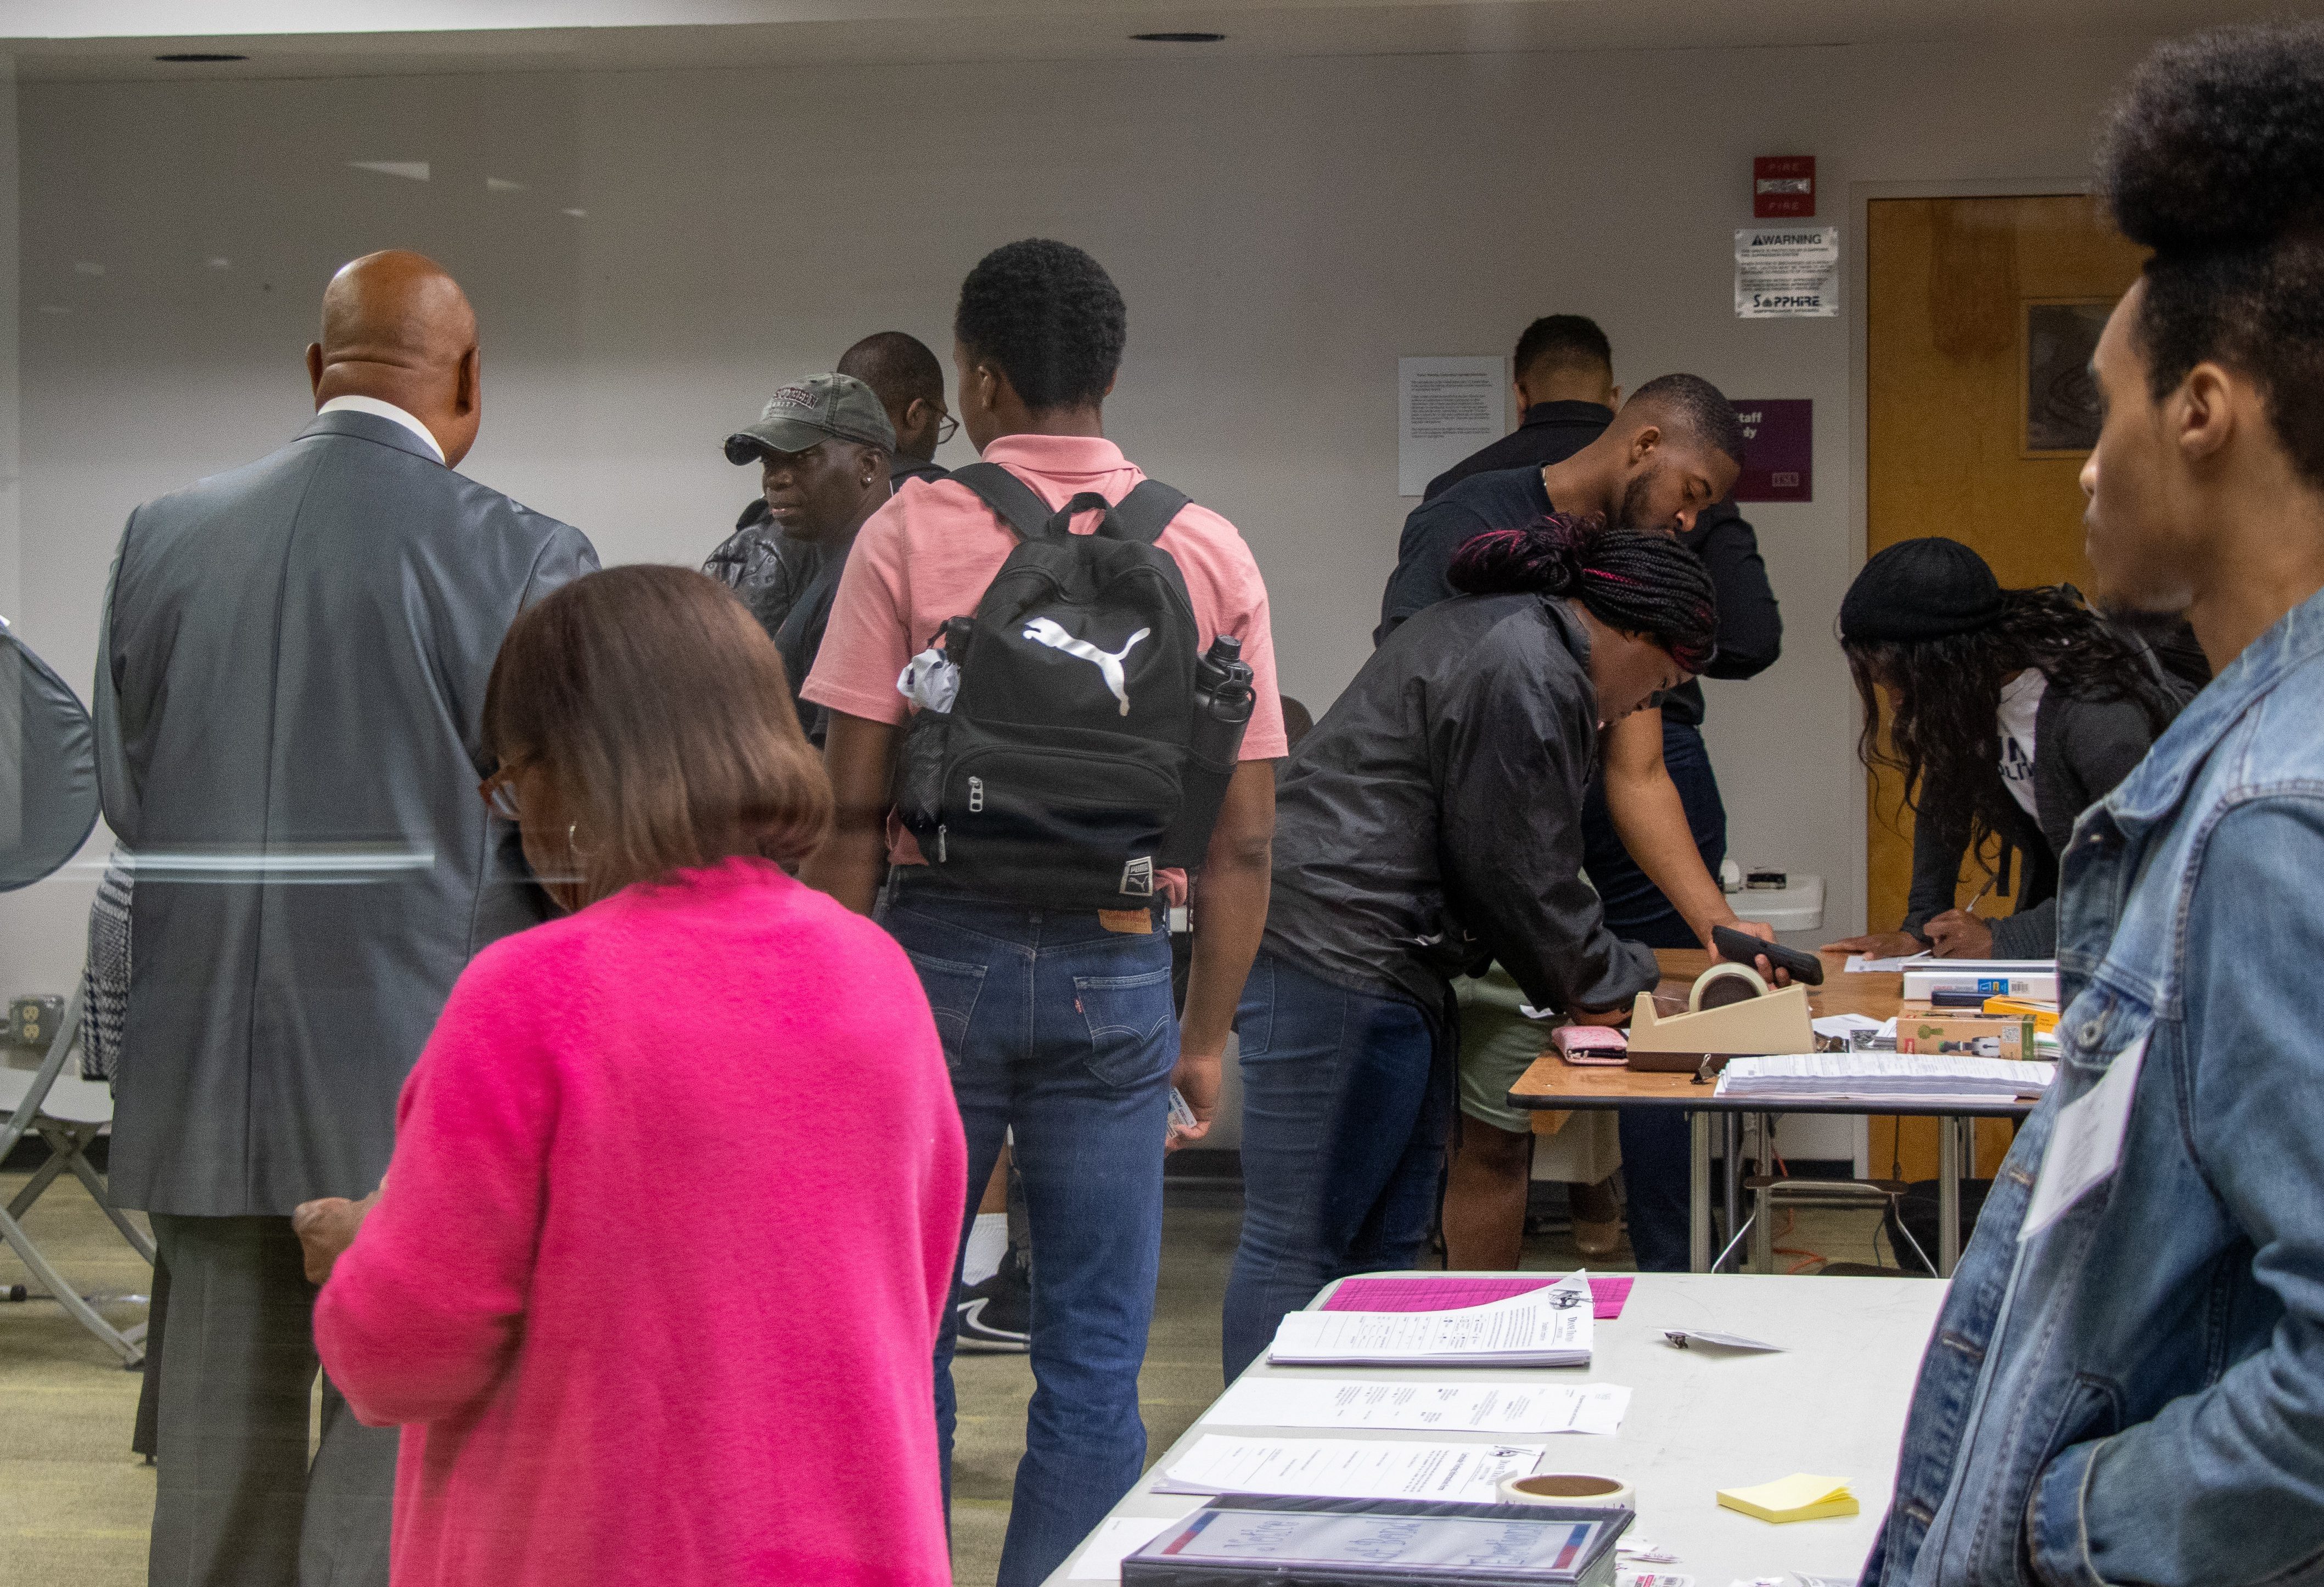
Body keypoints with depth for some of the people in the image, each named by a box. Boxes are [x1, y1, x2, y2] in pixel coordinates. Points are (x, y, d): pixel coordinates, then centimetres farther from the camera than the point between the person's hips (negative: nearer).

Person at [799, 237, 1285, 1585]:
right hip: (1117, 968, 2)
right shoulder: (1212, 555, 4)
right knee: (1094, 1363, 6)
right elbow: (1244, 838, 3)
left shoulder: (911, 535, -3)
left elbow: (855, 805, -6)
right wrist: (1206, 1034, 11)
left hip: (943, 950, -1)